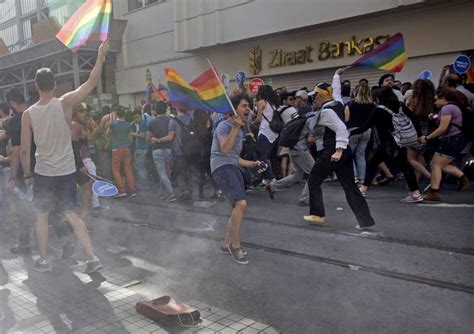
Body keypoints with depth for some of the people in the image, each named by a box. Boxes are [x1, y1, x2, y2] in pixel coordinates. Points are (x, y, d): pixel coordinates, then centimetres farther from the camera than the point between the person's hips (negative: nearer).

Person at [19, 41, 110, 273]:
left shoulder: (28, 114, -7)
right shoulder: (65, 104, -10)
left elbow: (25, 150, -4)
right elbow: (92, 82, -5)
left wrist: (27, 175, 9)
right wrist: (101, 55, 2)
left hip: (43, 174, -1)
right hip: (67, 172, 1)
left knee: (41, 216, 17)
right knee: (71, 215, 11)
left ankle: (43, 260, 25)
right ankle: (92, 258, 5)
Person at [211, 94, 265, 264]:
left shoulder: (240, 130, 22)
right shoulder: (224, 125, -5)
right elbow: (225, 149, -23)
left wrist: (252, 164, 20)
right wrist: (236, 127, -24)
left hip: (233, 167, 10)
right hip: (222, 167, -10)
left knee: (239, 208, 11)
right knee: (241, 204, -25)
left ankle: (227, 243, 25)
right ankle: (235, 245, -8)